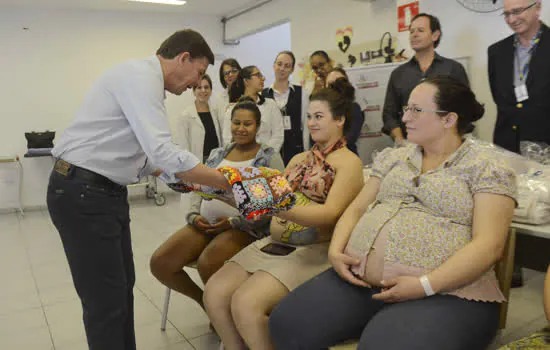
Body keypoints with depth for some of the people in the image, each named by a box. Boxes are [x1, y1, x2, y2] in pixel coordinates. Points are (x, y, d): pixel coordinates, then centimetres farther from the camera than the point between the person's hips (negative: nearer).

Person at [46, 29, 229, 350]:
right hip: (83, 194, -10)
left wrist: (185, 178, 15)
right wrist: (228, 182, -19)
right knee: (106, 300, -2)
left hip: (108, 192, 10)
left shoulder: (145, 81, 16)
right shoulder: (141, 75, -15)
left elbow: (145, 157, 18)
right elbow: (162, 152, -26)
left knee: (123, 288, 16)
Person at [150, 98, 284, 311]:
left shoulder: (270, 157, 1)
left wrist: (233, 221, -15)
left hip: (244, 227, -5)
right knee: (159, 263, -14)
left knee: (207, 263, -34)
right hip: (204, 224, 6)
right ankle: (203, 299, 12)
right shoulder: (217, 154, 19)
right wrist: (193, 215, -1)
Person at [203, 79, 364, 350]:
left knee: (245, 304, -25)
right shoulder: (299, 158, 20)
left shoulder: (349, 162, -2)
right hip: (274, 243, 7)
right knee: (214, 292, -11)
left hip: (313, 250, -7)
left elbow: (331, 214, -16)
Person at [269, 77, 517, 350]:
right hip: (360, 279, 5)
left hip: (442, 294, -5)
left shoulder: (487, 169, 0)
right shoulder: (394, 158, 17)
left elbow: (488, 245, -11)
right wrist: (335, 250, -2)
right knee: (287, 324, -12)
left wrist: (425, 285, -20)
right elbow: (356, 208, 16)